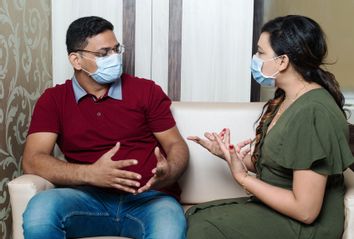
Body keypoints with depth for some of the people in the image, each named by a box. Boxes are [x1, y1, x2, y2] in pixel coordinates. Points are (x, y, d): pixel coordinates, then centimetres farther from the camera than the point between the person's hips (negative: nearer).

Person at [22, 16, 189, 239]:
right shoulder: (53, 100, 7)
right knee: (40, 209, -30)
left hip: (149, 197, -1)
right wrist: (91, 174, -21)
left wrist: (169, 173, -17)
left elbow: (177, 145, 8)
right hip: (90, 197, 2)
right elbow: (33, 160, -3)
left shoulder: (146, 90, 6)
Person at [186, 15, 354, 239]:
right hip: (274, 207, 8)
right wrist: (228, 154, -4)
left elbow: (305, 210, -25)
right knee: (196, 214, 1)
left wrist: (242, 177, -18)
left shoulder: (313, 114, -25)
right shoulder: (286, 99, 5)